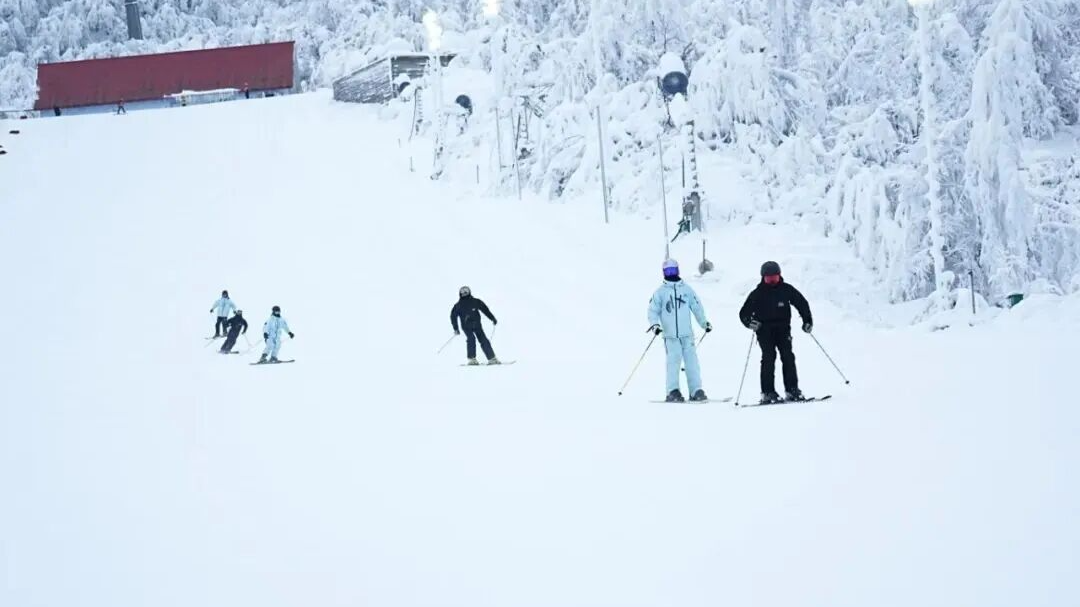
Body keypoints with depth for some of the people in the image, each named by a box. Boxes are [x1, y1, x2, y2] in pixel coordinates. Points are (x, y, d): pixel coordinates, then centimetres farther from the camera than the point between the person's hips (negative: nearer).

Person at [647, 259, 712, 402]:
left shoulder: (686, 289, 12)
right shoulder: (660, 292, 6)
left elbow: (697, 307, 18)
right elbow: (653, 310, 4)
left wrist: (704, 323, 20)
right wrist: (655, 324, -12)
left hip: (687, 333, 2)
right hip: (670, 335, -2)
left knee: (692, 360, -2)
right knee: (674, 361, -11)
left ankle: (696, 391, 1)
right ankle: (673, 392, -8)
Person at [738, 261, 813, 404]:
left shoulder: (786, 290, 5)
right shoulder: (757, 294, 1)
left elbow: (802, 303, 15)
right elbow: (744, 313, 3)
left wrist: (807, 321, 5)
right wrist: (749, 322, -18)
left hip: (783, 329, 2)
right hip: (765, 331, -2)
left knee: (788, 357, -7)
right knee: (768, 358, -13)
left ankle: (792, 389, -1)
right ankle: (768, 392, -12)